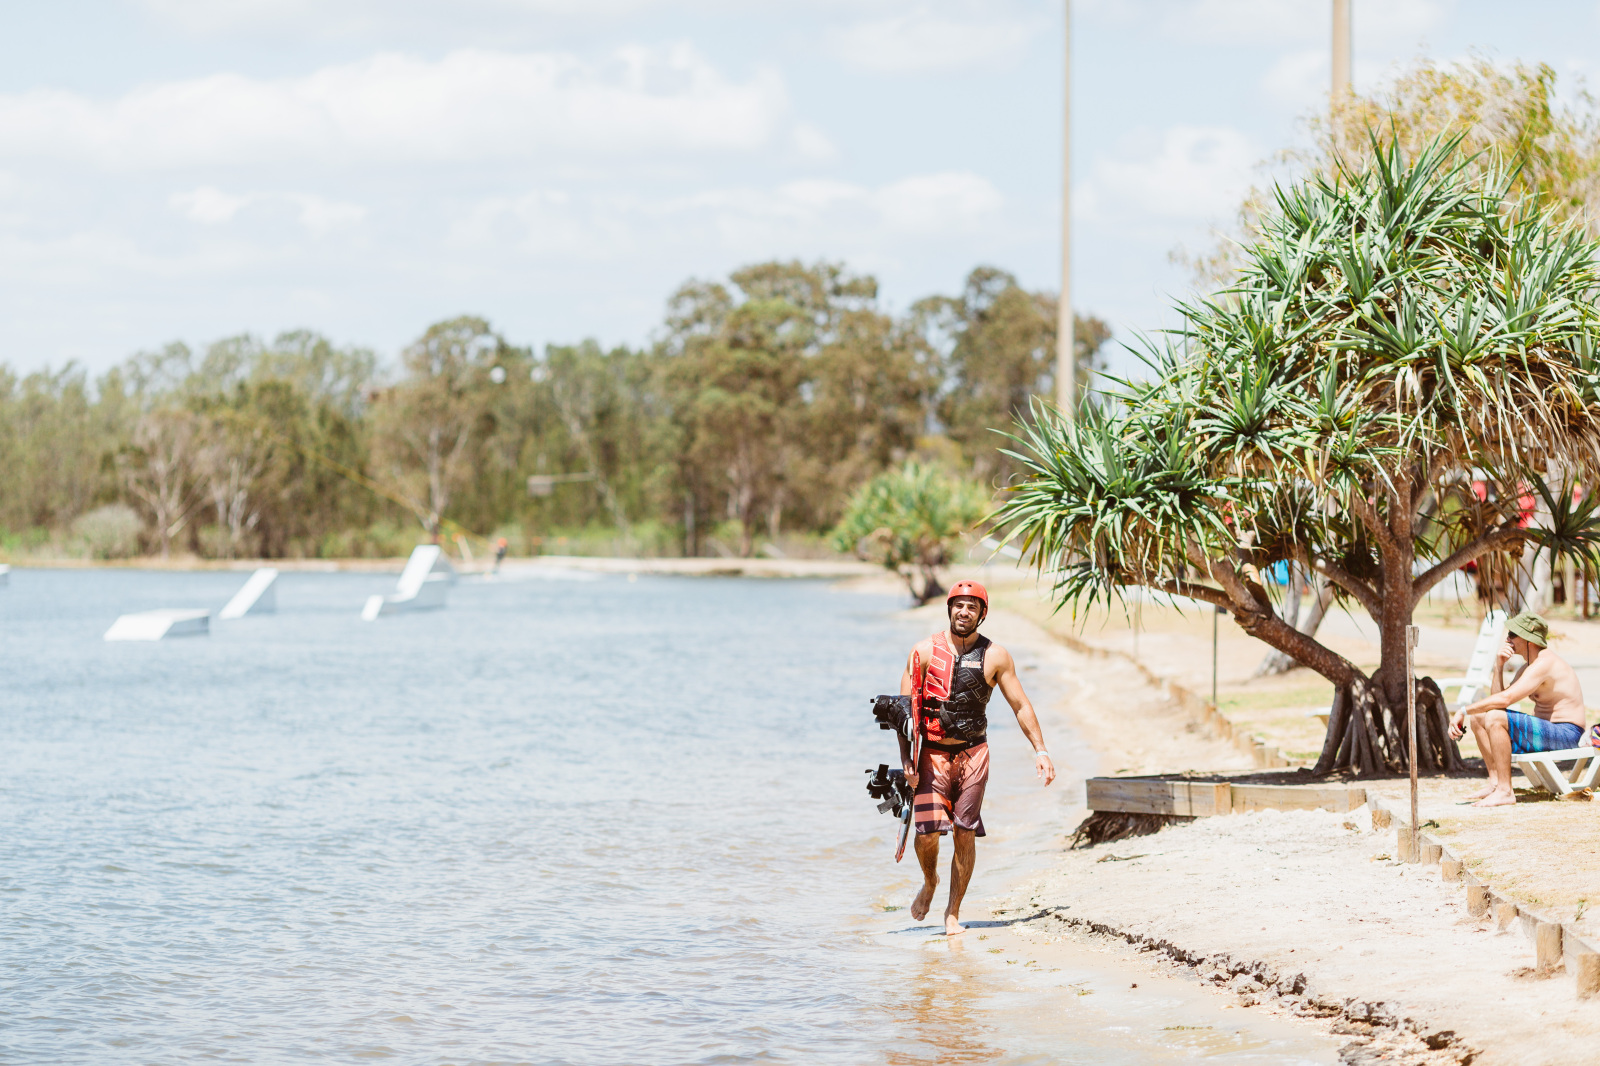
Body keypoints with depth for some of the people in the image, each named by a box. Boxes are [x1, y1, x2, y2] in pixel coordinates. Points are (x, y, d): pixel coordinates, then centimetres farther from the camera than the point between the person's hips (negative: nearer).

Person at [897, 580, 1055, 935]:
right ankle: (930, 882, 23)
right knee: (927, 831, -10)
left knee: (965, 835, -2)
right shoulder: (925, 652, -2)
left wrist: (1040, 750, -3)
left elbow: (1021, 706, 6)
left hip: (972, 753, 1)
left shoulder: (995, 657, 1)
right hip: (932, 755, -1)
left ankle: (953, 912, 10)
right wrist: (907, 760, -10)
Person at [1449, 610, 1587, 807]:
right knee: (1478, 717, 10)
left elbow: (1504, 699, -28)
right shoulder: (1528, 666, 14)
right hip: (1545, 729, 10)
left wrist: (1463, 711, -22)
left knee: (1494, 718, -28)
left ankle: (1505, 791, -25)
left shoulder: (1544, 664, -19)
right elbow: (1498, 697, 9)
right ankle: (1495, 782, 2)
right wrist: (1499, 666, -4)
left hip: (1565, 734, -10)